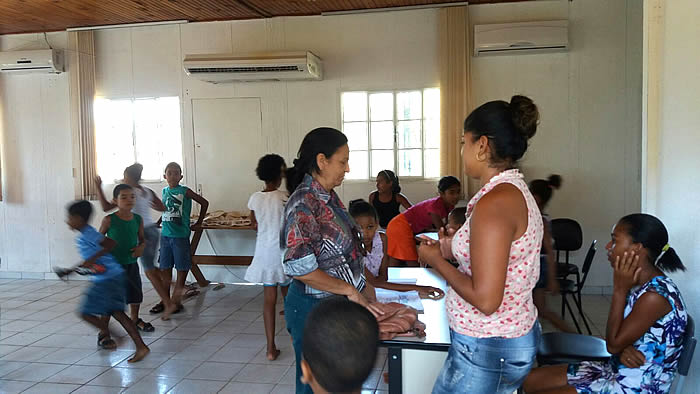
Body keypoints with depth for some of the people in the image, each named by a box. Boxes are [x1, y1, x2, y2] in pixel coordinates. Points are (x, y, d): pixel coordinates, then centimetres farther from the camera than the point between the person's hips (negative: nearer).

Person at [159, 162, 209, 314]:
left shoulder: (185, 191, -7)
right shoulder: (165, 191, 9)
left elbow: (204, 203, -3)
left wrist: (198, 223, 0)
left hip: (181, 235, -5)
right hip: (165, 234, 5)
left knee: (182, 268, 1)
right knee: (164, 268, 9)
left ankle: (176, 301, 10)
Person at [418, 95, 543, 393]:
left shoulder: (494, 202, -24)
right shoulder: (516, 191, 7)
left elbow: (485, 299, -26)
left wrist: (437, 260, -12)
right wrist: (454, 251, 9)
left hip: (487, 348, -9)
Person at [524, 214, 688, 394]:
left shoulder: (656, 295, -26)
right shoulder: (641, 283, 4)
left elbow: (613, 344, -20)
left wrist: (619, 290, -19)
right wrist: (622, 349, -14)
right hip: (616, 372, 9)